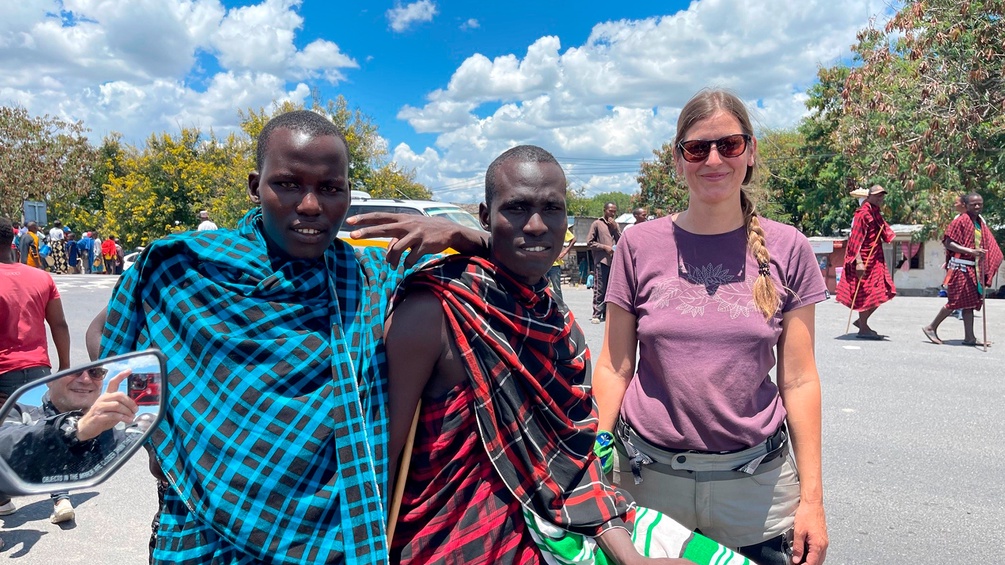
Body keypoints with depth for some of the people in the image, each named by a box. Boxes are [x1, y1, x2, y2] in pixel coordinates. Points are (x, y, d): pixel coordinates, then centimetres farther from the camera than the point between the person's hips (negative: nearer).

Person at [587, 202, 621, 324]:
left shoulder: (616, 225, 18)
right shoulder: (597, 224, 3)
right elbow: (589, 242, -1)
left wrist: (615, 228, 1)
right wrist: (605, 247, -10)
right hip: (601, 261, -5)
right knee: (599, 289, -6)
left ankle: (607, 313, 13)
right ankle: (597, 315, -3)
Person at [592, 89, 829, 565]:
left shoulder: (787, 250, -2)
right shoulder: (639, 246, -3)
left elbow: (798, 380, 0)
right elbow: (614, 369, 0)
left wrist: (811, 498, -2)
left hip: (756, 480, 1)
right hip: (649, 476, 0)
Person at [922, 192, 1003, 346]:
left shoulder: (980, 223, 13)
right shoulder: (960, 221, -10)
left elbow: (987, 246, 21)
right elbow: (948, 243, -17)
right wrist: (970, 251, -25)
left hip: (974, 268, 8)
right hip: (961, 267, -8)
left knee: (970, 302, 7)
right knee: (957, 301, -8)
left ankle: (969, 337, 10)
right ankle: (931, 328, 4)